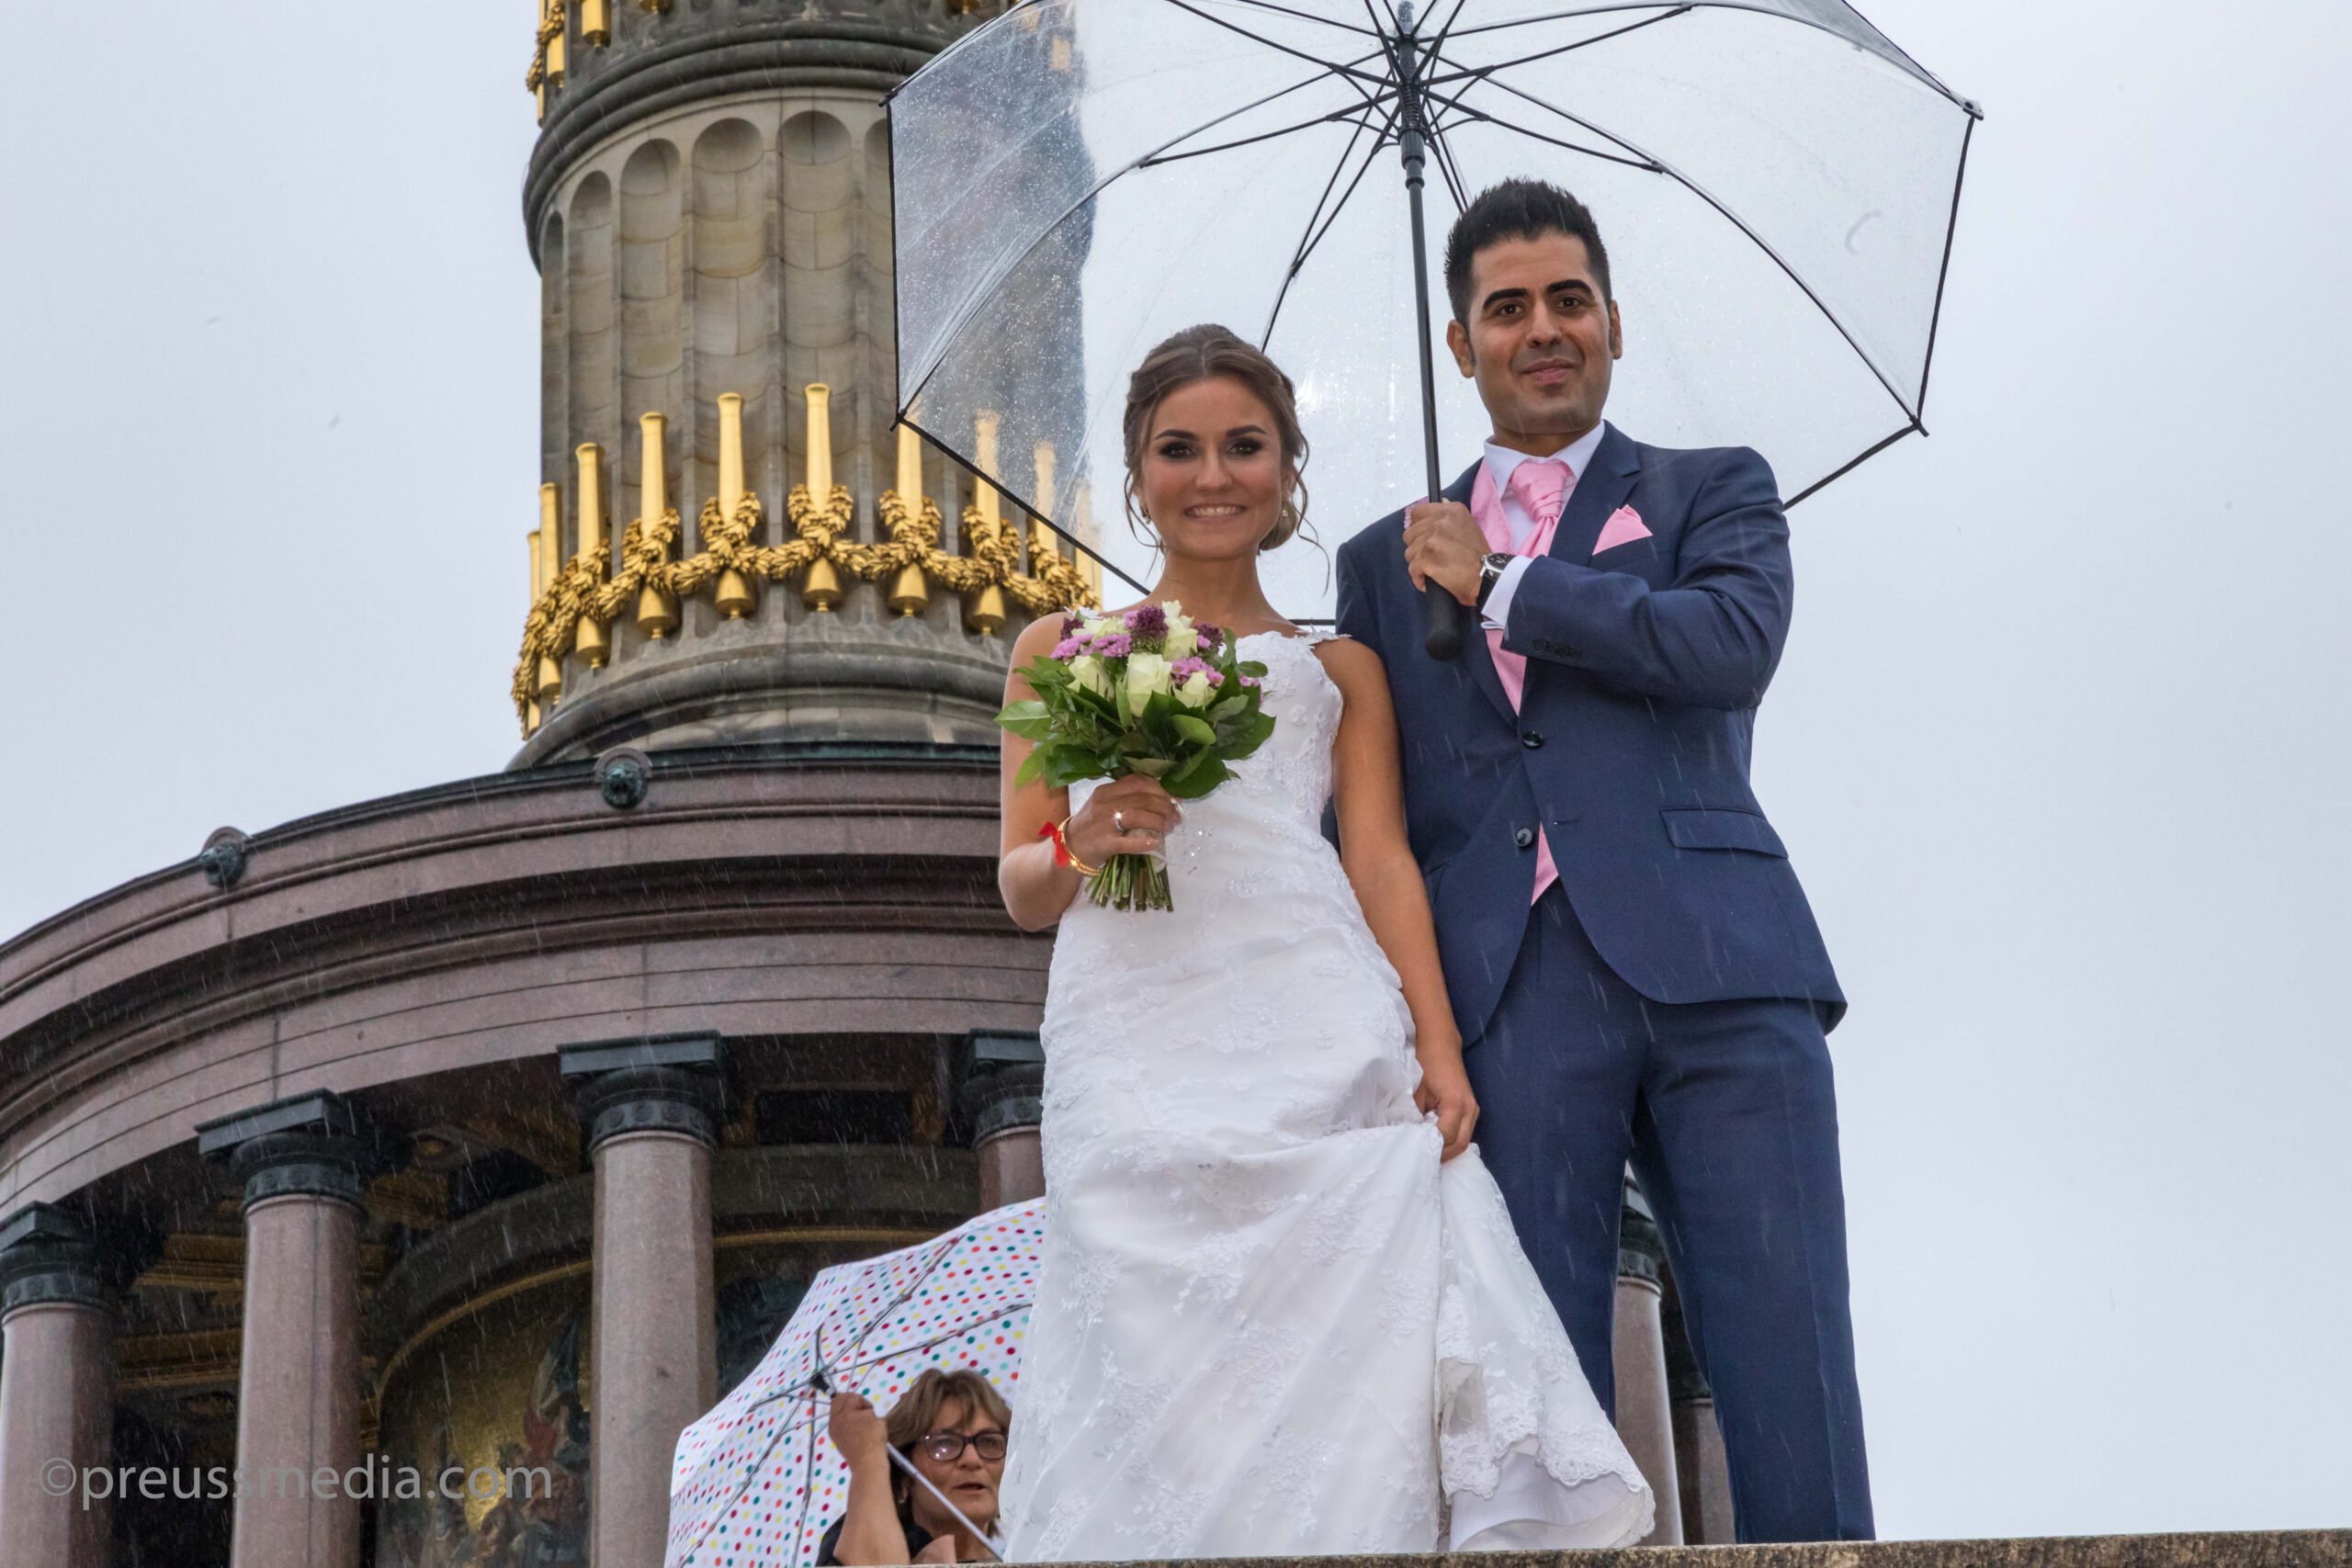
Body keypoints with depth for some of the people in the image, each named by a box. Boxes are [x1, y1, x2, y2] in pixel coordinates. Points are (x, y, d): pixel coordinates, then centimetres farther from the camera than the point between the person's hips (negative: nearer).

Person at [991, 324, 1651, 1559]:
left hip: (1314, 1030, 0)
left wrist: (1440, 1050, -6)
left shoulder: (1337, 665, 23)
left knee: (1341, 1347, -17)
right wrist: (1081, 842, -6)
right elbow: (1021, 888, 19)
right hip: (1134, 1033, 0)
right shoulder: (1061, 650, 24)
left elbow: (1382, 858, 10)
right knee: (1156, 1365, -9)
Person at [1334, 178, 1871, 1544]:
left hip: (1713, 971, -2)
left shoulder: (1714, 492, 17)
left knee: (1790, 1387, -8)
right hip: (1507, 998, 2)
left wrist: (1503, 584, 0)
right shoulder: (1391, 560, 22)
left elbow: (1734, 644, -5)